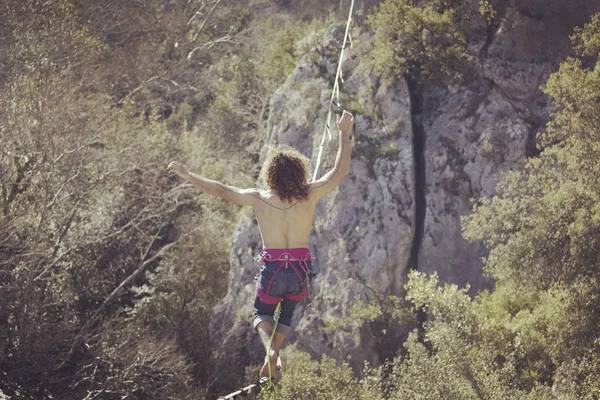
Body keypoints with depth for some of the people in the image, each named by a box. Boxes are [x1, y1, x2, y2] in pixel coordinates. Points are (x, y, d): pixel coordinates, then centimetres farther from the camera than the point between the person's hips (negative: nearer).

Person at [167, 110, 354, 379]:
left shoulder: (259, 199, -9)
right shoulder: (309, 197, -10)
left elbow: (219, 190, -1)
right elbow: (340, 171, -2)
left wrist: (187, 175, 11)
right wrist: (344, 134, 4)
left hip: (272, 270, -1)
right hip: (300, 271, 1)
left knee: (262, 313, 22)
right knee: (287, 313, 28)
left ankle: (270, 345, -8)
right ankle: (272, 360, 18)